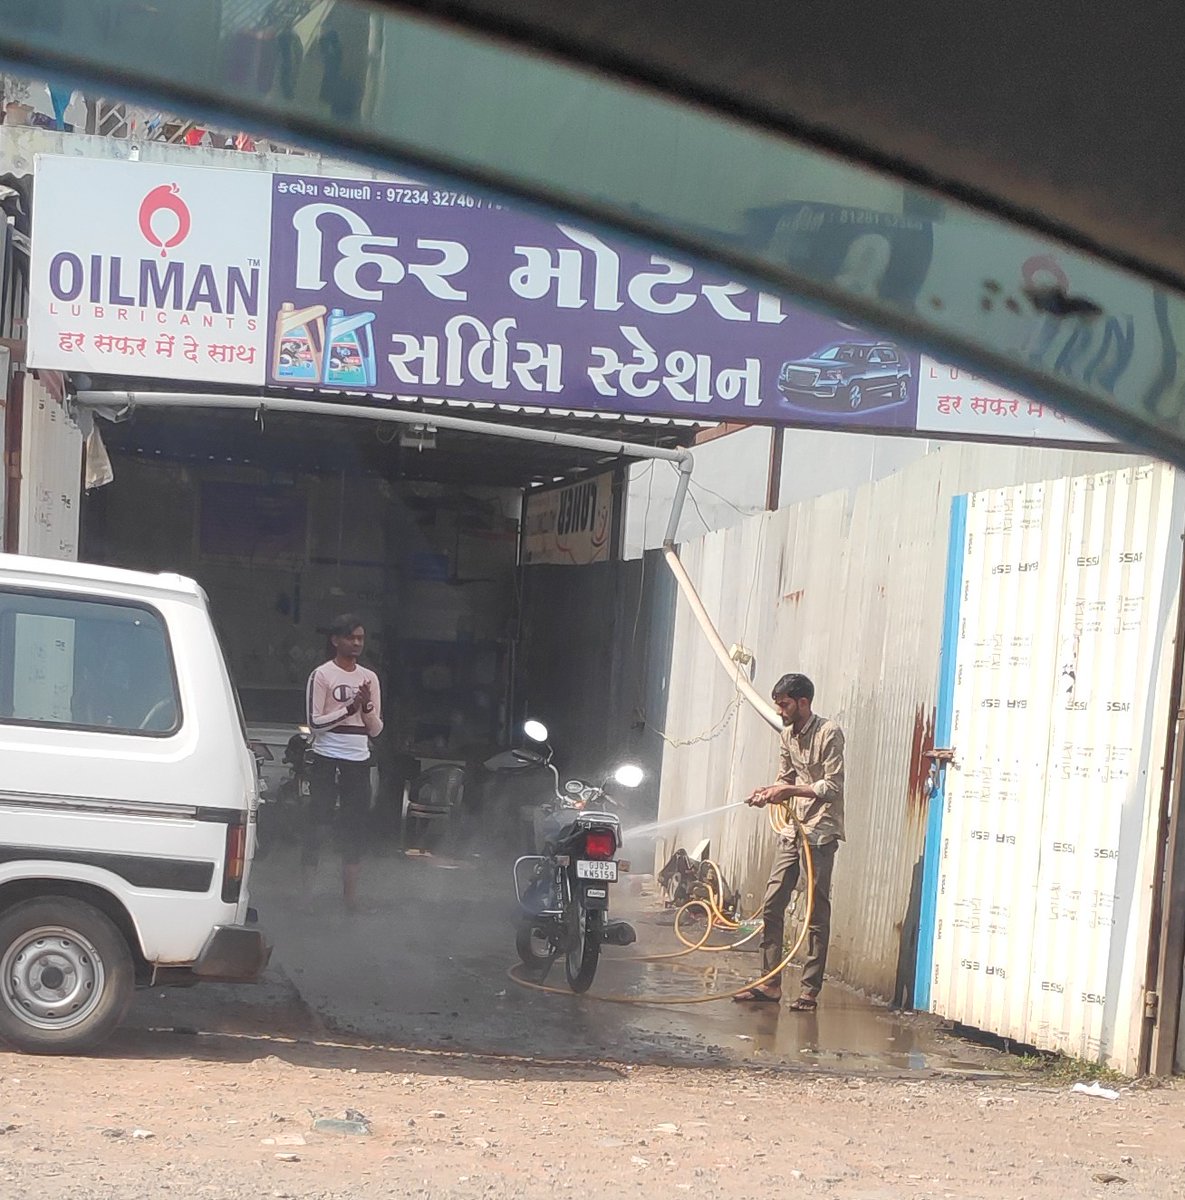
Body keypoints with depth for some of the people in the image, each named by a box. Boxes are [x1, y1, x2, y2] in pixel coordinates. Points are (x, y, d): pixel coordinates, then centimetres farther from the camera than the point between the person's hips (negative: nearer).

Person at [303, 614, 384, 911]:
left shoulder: (369, 678, 13)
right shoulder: (322, 675, -1)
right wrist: (348, 709, -15)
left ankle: (350, 895, 6)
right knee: (318, 820, -4)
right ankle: (306, 891, 0)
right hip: (327, 758, -4)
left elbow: (376, 729, 13)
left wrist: (367, 706, -6)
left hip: (358, 760, 4)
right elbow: (315, 722, -7)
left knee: (355, 826, 3)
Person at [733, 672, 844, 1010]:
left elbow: (832, 788, -17)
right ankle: (771, 985, 9)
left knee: (817, 913, -4)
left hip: (820, 832, -8)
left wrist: (789, 790, -21)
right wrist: (769, 792, 1)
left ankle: (810, 990, -1)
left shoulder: (828, 733, -12)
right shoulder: (788, 735, 12)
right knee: (772, 906, 4)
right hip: (792, 830, 8)